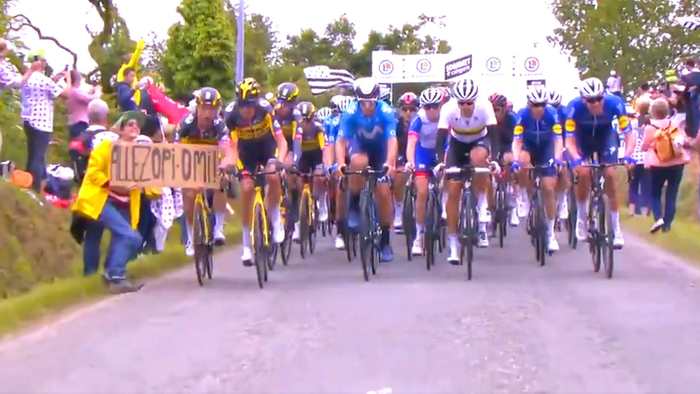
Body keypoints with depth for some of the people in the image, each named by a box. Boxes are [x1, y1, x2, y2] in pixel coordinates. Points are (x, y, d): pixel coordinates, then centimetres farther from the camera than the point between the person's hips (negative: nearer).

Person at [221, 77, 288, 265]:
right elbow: (232, 145, -25)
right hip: (246, 150, 1)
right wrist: (229, 162, -44)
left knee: (273, 176, -29)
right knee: (246, 189, -12)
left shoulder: (265, 109, -32)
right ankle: (247, 245, -1)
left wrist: (280, 160, -49)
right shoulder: (231, 113, -28)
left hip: (267, 146, -1)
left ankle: (275, 219, -2)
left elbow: (281, 140, -32)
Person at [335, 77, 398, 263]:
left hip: (380, 149, 0)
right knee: (358, 162, -37)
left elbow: (392, 140, -37)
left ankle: (385, 241, 3)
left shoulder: (386, 112, -30)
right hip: (360, 146, 0)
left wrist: (390, 163, -54)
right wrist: (341, 163, -46)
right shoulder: (351, 112, -28)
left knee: (383, 192, -10)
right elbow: (341, 140, -29)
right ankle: (354, 206, -15)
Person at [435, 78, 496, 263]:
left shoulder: (484, 107, -29)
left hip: (479, 141, -1)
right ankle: (453, 245, 0)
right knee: (453, 191, -9)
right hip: (457, 144, 1)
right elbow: (441, 138, -31)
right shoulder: (448, 109, -28)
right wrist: (440, 162, -45)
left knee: (478, 157, -38)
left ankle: (482, 207, -17)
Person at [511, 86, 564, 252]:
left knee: (548, 189, -7)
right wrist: (516, 160, -45)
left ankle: (551, 233, 5)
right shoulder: (523, 114, -26)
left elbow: (558, 139, -29)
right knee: (522, 163, -36)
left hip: (546, 147, 0)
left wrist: (557, 158, -47)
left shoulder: (551, 113, -26)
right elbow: (517, 140, -29)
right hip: (528, 146, 0)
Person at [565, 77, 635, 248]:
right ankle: (582, 218, 3)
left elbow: (628, 133, -30)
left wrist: (627, 154, -48)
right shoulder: (575, 106, -36)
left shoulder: (614, 103, -34)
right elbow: (569, 139, -33)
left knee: (610, 176, -12)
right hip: (583, 137, -1)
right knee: (583, 173, -20)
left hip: (606, 135, 1)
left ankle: (616, 228, -4)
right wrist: (576, 158, -51)